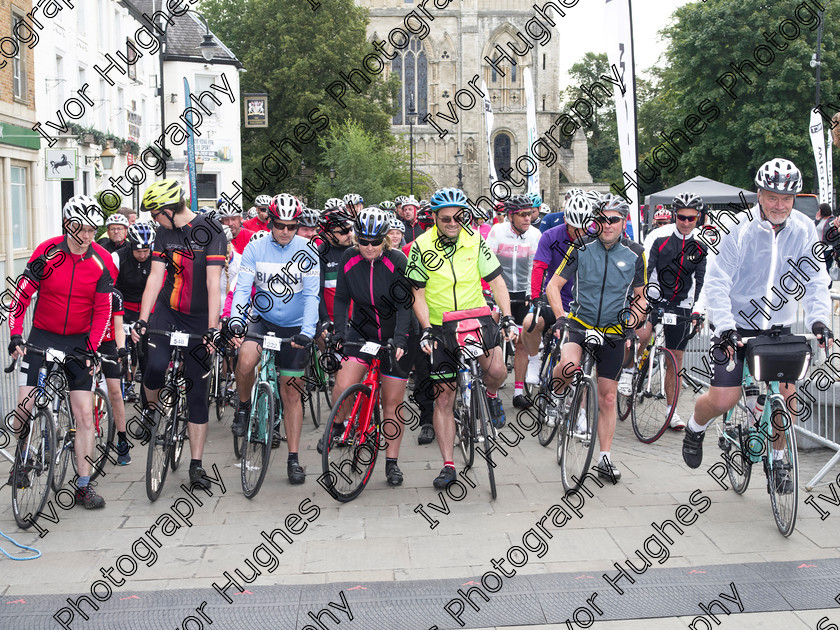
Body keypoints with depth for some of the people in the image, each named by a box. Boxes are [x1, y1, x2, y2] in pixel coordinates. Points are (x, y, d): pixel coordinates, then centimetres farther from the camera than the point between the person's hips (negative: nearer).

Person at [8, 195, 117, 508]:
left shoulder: (102, 261, -7)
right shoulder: (47, 252, -11)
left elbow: (103, 310, -4)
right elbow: (22, 294, -7)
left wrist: (92, 348, -12)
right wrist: (15, 335, -16)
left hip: (79, 342, 1)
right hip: (41, 337, 0)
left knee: (85, 415, -3)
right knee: (24, 408, -8)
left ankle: (84, 486, 6)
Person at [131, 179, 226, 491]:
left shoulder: (210, 231, -14)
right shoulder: (164, 234, 2)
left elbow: (213, 282, -21)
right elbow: (155, 277, -3)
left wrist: (213, 327, -27)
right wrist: (142, 319, -13)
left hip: (199, 319, -3)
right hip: (166, 312, 3)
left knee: (198, 390, 0)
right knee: (156, 366, -23)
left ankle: (196, 465, 7)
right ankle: (150, 407, 13)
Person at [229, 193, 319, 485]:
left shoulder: (306, 252, -10)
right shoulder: (255, 248, -8)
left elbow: (311, 295, -14)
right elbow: (242, 287, -14)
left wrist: (307, 331, -29)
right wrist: (235, 320, -31)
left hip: (293, 326, 0)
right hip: (261, 318, 0)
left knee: (291, 394, 3)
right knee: (246, 360, -32)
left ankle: (293, 459, 14)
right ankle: (244, 406, -2)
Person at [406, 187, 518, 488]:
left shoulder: (475, 242, -4)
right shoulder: (421, 247, -8)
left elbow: (496, 281, -2)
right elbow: (418, 294, -6)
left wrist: (507, 317, -15)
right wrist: (426, 330, -17)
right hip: (441, 327, 0)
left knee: (496, 370, -27)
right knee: (444, 399, 1)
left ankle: (491, 395, 11)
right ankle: (448, 466, 10)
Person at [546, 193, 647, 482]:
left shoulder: (635, 254, -1)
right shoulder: (582, 248, -5)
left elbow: (640, 296, 9)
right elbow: (553, 285, -3)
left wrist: (633, 319, -11)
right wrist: (560, 316, -19)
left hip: (613, 332, 2)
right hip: (580, 323, -1)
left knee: (607, 398, 6)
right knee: (569, 365, -33)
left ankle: (605, 458, 17)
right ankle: (556, 395, 1)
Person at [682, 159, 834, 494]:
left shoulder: (804, 229, -6)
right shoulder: (740, 229, -17)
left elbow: (814, 279, -3)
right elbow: (716, 282, -18)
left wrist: (818, 318, -20)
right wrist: (724, 327, -29)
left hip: (778, 326, 4)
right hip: (736, 326, -3)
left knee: (786, 392, -6)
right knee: (723, 400, -9)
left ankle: (778, 459, 19)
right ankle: (695, 428, 26)